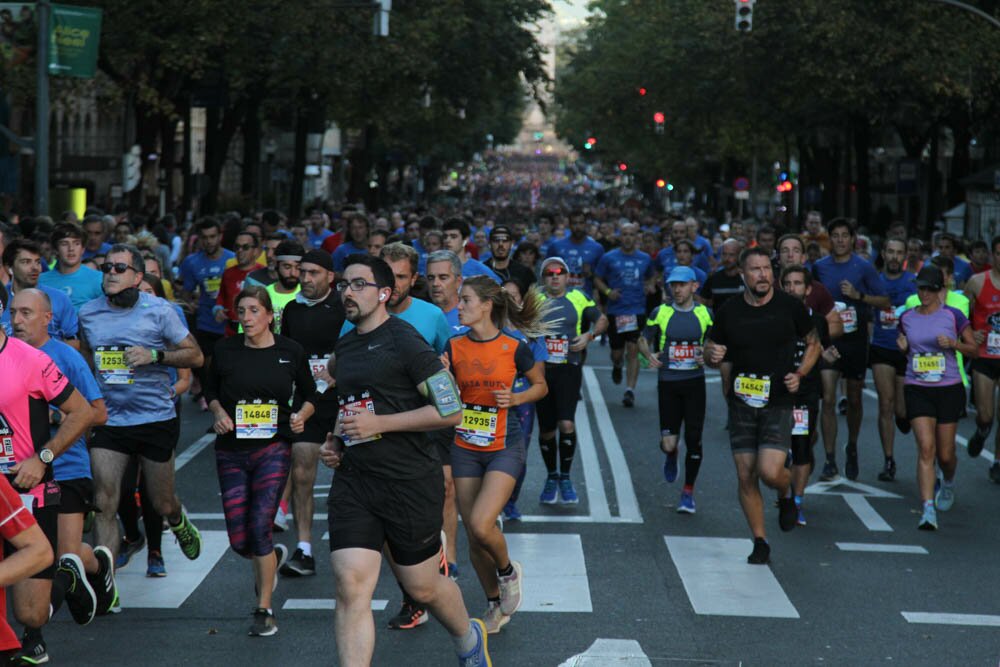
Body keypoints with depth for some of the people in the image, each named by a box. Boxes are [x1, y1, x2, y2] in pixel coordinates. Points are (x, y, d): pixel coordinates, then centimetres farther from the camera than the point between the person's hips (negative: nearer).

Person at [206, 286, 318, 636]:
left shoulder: (291, 351, -1)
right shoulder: (225, 350, 1)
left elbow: (308, 395, 11)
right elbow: (211, 390, 15)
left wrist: (301, 415, -9)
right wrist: (218, 412, -5)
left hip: (274, 449, -2)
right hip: (231, 451, 2)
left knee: (260, 526, -13)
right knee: (238, 539, 0)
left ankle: (264, 610, 2)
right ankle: (274, 556, 38)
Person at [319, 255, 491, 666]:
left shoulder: (403, 340, -10)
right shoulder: (344, 346, 13)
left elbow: (451, 410, -15)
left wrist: (379, 424, -17)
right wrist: (333, 442, 13)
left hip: (409, 482, -6)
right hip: (352, 481, 6)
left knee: (421, 586, 10)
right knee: (351, 587, -9)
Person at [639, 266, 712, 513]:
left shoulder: (705, 314, 3)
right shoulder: (660, 313, 2)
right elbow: (643, 340, 10)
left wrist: (706, 357, -10)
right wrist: (649, 355, -11)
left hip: (694, 383, 0)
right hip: (667, 383, 0)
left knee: (693, 440, -3)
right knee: (669, 443, -4)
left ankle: (688, 492, 11)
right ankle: (671, 457, 34)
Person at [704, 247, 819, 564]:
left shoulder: (790, 307, -3)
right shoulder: (728, 312, 0)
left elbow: (813, 343, 11)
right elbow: (709, 351, 12)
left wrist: (799, 374, -5)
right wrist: (712, 355, -12)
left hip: (778, 404, -2)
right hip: (741, 404, 2)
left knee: (770, 471, -17)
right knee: (746, 476, 2)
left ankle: (786, 495, 19)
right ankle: (760, 541, 16)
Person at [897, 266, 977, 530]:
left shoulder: (953, 316, -3)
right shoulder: (906, 318, 6)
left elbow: (974, 350, 3)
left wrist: (953, 343, -15)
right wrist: (903, 347, -2)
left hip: (949, 389, -1)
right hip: (917, 389, 1)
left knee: (945, 454, 6)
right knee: (926, 447, -14)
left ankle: (948, 483, 42)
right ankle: (928, 509, -18)